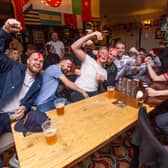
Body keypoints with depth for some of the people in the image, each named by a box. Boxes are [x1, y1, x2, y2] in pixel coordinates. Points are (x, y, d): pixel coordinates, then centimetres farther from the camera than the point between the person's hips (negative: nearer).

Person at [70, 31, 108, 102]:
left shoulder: (104, 71, 18)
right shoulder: (89, 60, 1)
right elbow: (74, 47, -12)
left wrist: (102, 80, -1)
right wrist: (91, 35, -17)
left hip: (93, 93, 5)